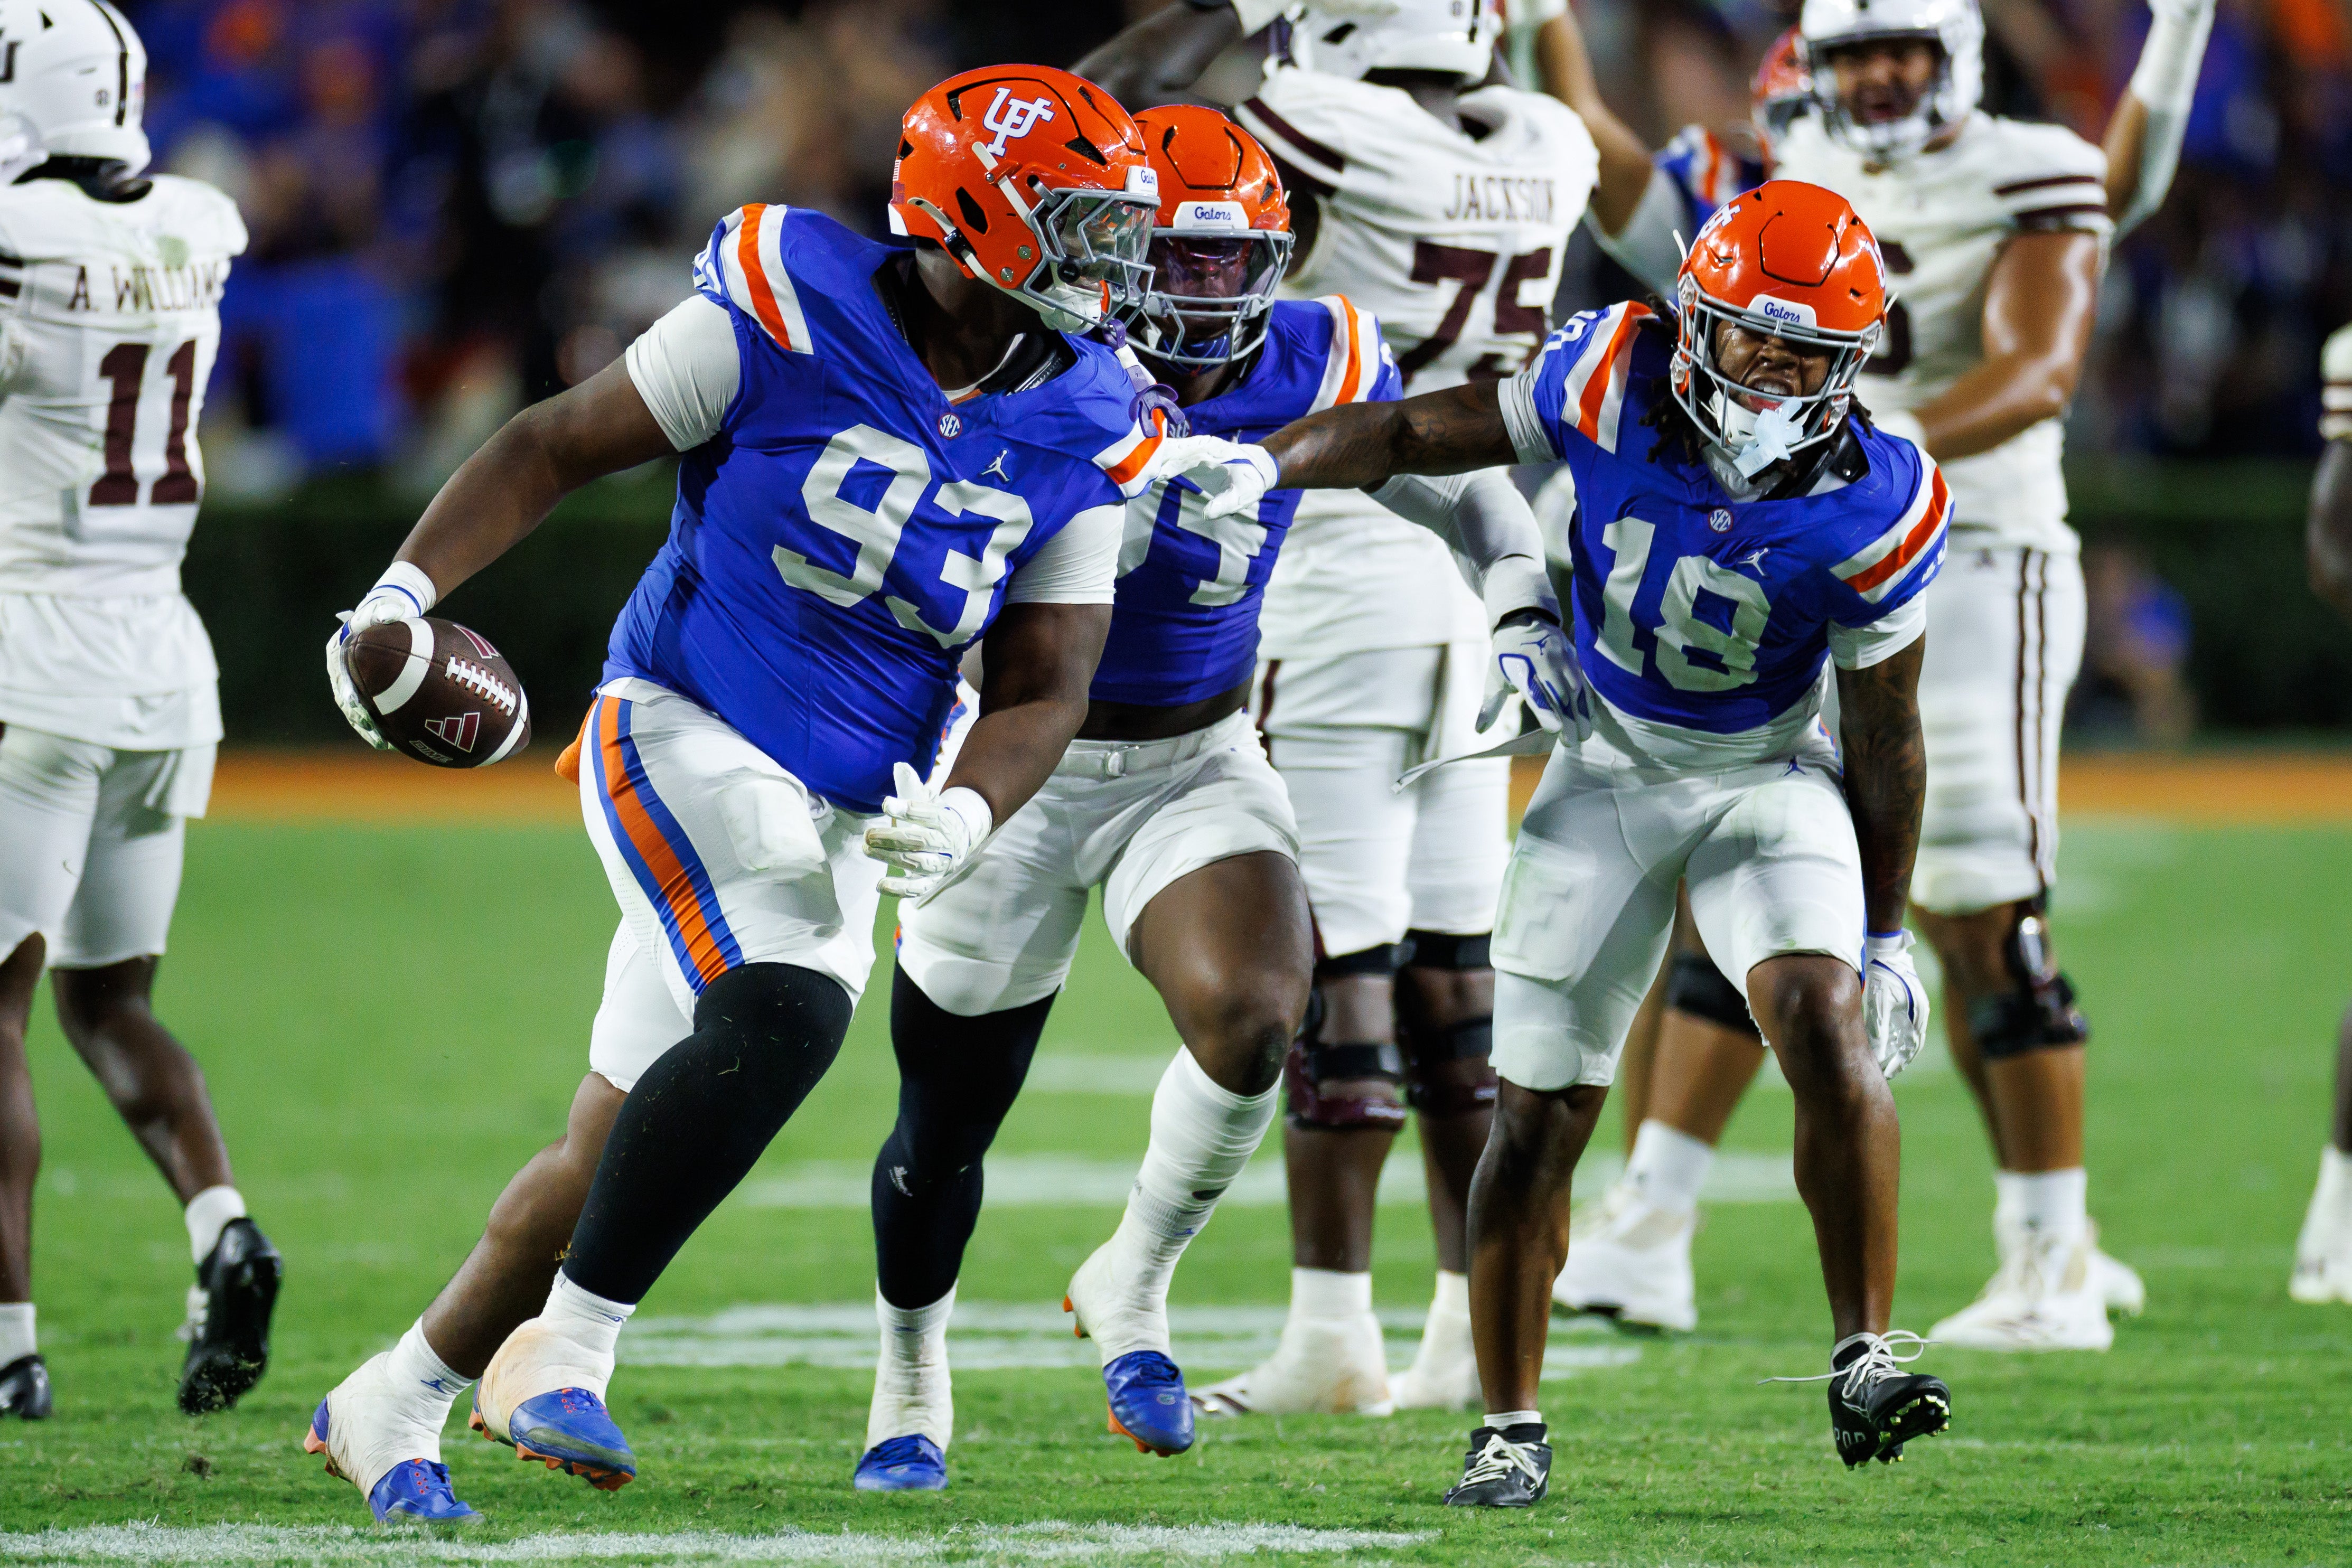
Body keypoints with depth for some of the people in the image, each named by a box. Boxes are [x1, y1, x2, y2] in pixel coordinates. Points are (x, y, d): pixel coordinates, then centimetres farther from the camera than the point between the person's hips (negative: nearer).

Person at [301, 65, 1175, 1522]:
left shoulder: (1080, 435, 0)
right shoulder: (788, 312, -12)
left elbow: (1046, 689, 4)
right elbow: (558, 444, -3)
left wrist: (964, 816, -17)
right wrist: (404, 593, -13)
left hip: (837, 822, 5)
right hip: (683, 742, -5)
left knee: (624, 1152, 5)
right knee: (780, 1017, -30)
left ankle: (393, 1403, 22)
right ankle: (566, 1347, -20)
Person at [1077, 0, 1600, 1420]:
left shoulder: (1339, 141, -15)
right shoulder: (1545, 154, 4)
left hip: (1337, 576, -6)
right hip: (1479, 580, 7)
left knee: (1337, 965, -4)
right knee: (1454, 968, 9)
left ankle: (1334, 1330, -3)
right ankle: (1478, 1329, 9)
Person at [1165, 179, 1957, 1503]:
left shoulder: (1873, 510, -22)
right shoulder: (1615, 380, -21)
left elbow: (1885, 736, -11)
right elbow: (1421, 434, -9)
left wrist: (1887, 932, -4)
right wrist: (1267, 464, -25)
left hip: (1770, 777, -2)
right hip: (1611, 771, 2)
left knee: (1827, 1024, -27)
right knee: (1540, 1112, 0)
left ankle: (1867, 1358, -19)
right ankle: (1513, 1428, 13)